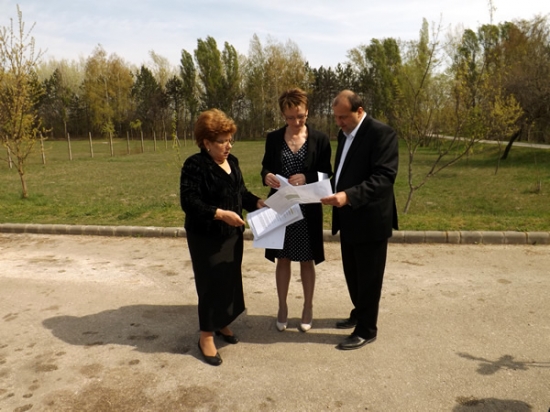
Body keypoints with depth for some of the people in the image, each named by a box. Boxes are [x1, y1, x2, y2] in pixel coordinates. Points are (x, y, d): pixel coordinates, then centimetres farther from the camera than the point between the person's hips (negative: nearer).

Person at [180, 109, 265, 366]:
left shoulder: (232, 162, 7)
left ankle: (221, 323, 37)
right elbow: (189, 202, -23)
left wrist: (258, 203, -4)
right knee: (212, 284, 0)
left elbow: (241, 192, 14)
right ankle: (206, 336, 17)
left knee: (231, 280, 16)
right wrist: (221, 213, -30)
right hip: (206, 238, -7)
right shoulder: (195, 165, -17)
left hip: (232, 234, 8)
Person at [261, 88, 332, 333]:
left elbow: (326, 174, -3)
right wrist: (267, 176, -17)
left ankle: (308, 307, 28)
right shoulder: (273, 138, 3)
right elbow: (265, 167, 6)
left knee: (307, 260, 11)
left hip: (308, 209, -1)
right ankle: (282, 307, 28)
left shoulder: (320, 139, -3)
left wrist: (307, 178, -22)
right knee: (282, 259, 12)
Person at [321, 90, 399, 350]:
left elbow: (385, 176, -24)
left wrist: (349, 196, -34)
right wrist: (333, 192, 4)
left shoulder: (381, 133, -15)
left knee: (368, 277, 5)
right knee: (352, 273, 20)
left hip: (370, 219, -8)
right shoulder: (344, 134, 12)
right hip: (348, 218, 8)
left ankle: (366, 330, 20)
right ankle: (359, 314, 40)